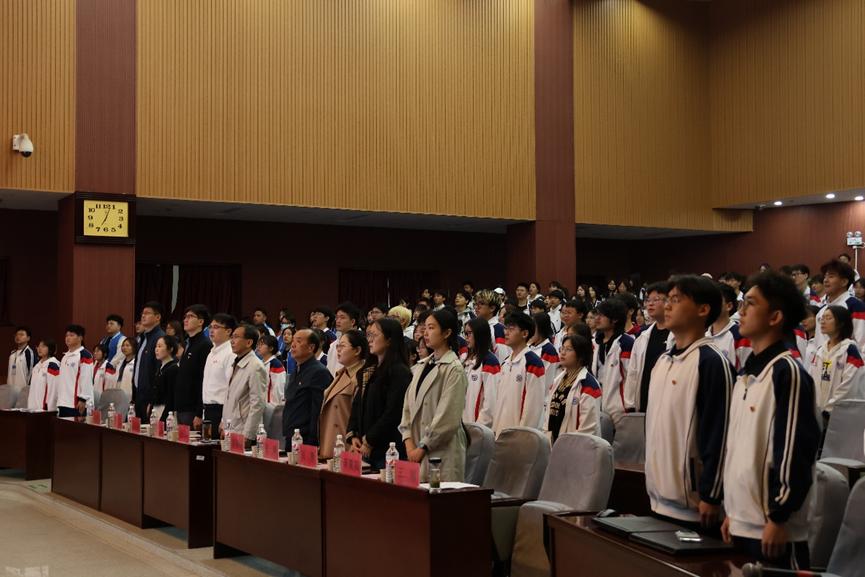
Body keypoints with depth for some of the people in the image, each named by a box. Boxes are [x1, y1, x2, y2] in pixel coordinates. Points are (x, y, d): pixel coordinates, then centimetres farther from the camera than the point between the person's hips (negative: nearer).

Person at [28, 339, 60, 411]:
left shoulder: (52, 365, -10)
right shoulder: (37, 366, 17)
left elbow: (53, 389, -16)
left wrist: (49, 409, -19)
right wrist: (30, 407, 14)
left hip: (46, 408, -9)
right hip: (34, 408, 9)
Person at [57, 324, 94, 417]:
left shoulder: (85, 355, -9)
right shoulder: (65, 356, 19)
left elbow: (86, 379, -14)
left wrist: (82, 399, -17)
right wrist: (59, 399, 20)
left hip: (77, 404, -9)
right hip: (63, 403, 9)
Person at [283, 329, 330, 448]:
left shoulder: (319, 372, -12)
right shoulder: (295, 373, 18)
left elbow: (319, 411, -18)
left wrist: (312, 442, -20)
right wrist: (287, 436, 16)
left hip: (306, 441, -9)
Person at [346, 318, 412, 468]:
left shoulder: (400, 372, -9)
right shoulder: (367, 372, 17)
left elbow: (393, 413, -15)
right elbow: (356, 406, 18)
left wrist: (369, 441, -12)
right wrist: (352, 436, 3)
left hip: (388, 450, -7)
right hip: (365, 450, 7)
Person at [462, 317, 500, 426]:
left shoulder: (490, 361, -12)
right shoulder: (467, 361, 14)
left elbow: (491, 400, -16)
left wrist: (480, 424, -16)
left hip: (482, 426, -8)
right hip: (464, 423, 8)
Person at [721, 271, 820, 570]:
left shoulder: (788, 372, -12)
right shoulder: (746, 374, 14)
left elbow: (796, 451, -17)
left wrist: (779, 518, -17)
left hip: (773, 528, -8)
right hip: (742, 524, 8)